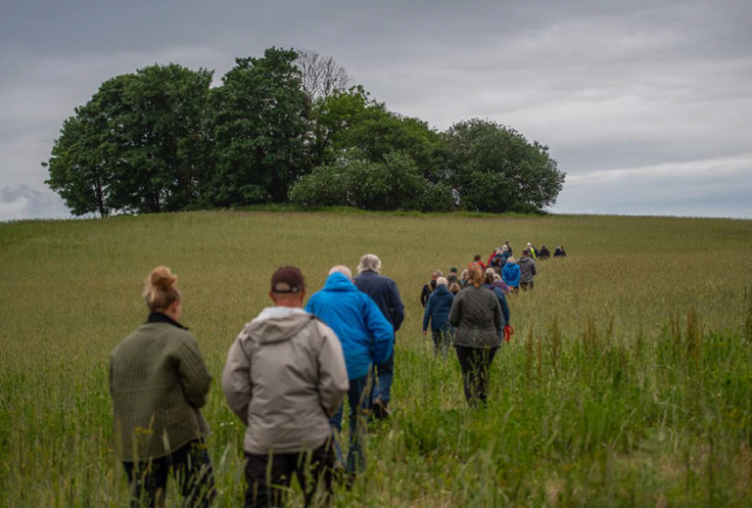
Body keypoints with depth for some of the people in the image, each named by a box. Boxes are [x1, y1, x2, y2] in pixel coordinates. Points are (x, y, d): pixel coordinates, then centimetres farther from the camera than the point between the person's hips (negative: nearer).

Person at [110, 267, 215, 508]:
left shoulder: (123, 346, 10)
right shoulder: (180, 340, -9)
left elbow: (115, 391, 11)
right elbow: (199, 386, -13)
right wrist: (184, 406, 7)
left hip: (135, 442, 5)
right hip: (178, 435, -5)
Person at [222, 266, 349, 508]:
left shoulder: (248, 335, 2)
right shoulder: (319, 332, -6)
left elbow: (232, 387, 0)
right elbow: (336, 385, -10)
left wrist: (252, 420, 13)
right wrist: (323, 415, 8)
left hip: (262, 440, 2)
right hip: (312, 438, -2)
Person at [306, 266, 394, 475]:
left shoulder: (316, 299, 8)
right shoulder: (361, 299, 5)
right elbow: (384, 333, -5)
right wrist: (378, 358, 9)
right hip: (358, 364, 0)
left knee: (329, 419, 4)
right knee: (359, 417, 16)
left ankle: (335, 459, -19)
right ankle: (356, 468, 21)